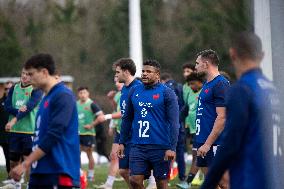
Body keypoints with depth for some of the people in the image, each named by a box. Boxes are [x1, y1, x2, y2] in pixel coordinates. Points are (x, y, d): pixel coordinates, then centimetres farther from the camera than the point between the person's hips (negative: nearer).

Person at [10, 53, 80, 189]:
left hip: (59, 174, -9)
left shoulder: (63, 96, -11)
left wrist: (25, 164, -17)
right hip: (40, 173, 9)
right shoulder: (46, 98, 17)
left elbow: (53, 136, -18)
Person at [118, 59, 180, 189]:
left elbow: (174, 122, -9)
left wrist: (172, 148, -16)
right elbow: (127, 119, 17)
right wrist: (122, 142, 13)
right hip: (138, 146, 4)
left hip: (160, 147, -4)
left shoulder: (167, 93, -5)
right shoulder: (134, 91, 9)